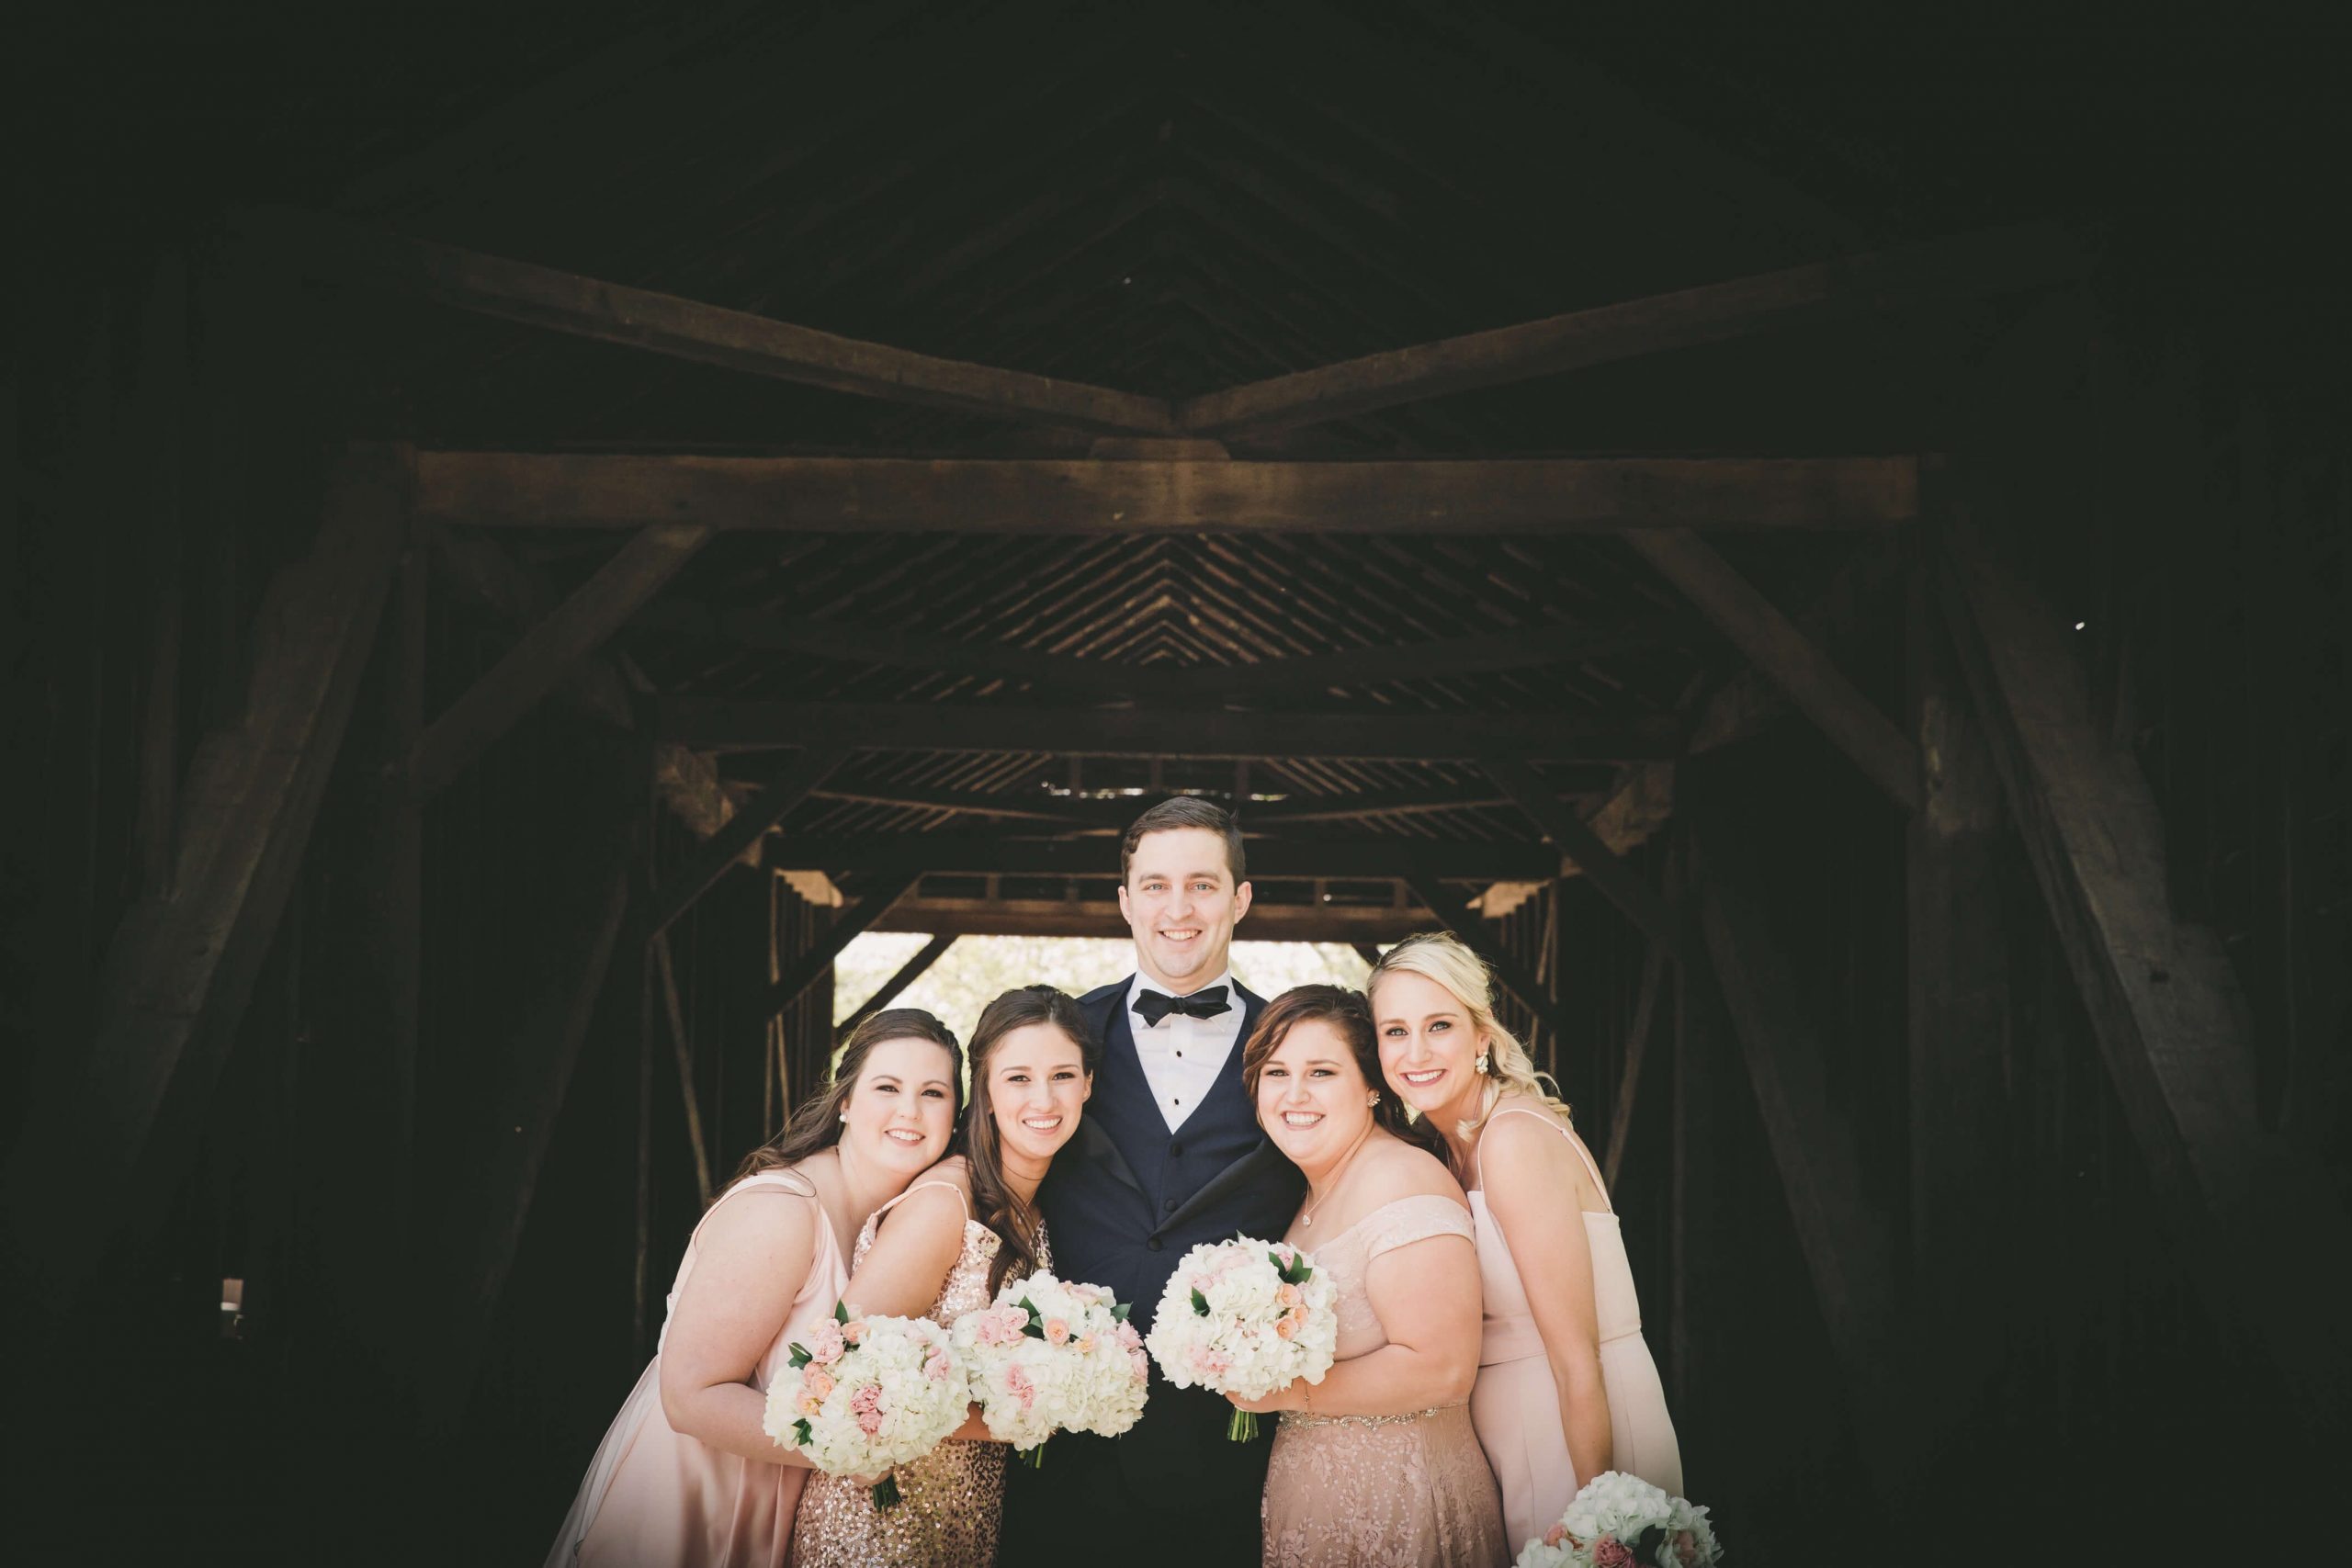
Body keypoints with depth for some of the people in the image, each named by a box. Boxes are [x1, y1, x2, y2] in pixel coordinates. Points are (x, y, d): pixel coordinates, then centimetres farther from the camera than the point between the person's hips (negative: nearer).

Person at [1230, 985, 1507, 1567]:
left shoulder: (1402, 1181, -19)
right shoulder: (1314, 1190, 10)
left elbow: (1442, 1368, -27)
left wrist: (1287, 1391, -21)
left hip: (1394, 1504, -8)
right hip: (1311, 1488, 9)